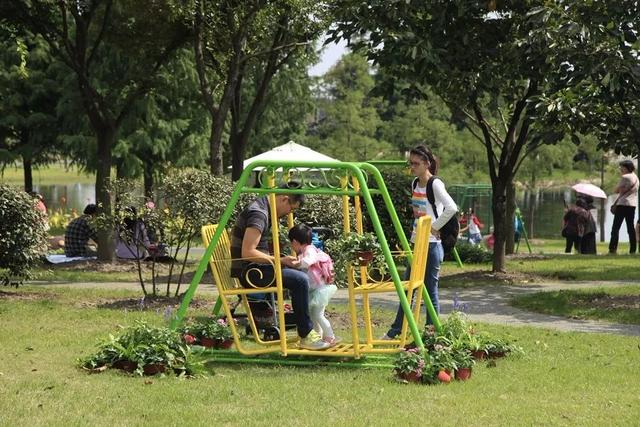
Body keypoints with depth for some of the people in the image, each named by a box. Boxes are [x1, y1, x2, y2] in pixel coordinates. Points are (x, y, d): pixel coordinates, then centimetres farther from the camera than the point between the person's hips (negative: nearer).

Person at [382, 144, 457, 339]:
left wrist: (435, 226, -19)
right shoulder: (415, 184, 11)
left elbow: (451, 208, -27)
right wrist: (416, 230, 12)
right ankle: (395, 331, 23)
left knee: (431, 290, -1)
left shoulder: (435, 185, -13)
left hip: (431, 245, -9)